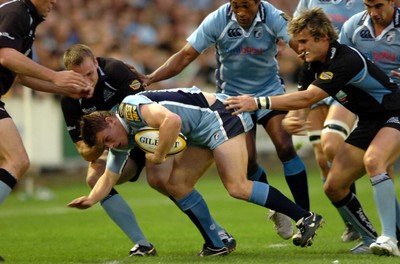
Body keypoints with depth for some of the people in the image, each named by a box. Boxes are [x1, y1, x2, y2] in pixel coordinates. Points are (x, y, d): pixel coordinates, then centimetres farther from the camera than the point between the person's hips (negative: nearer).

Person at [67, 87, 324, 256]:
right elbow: (110, 177, 17)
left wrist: (158, 157, -24)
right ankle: (216, 244, 8)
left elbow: (173, 120, -36)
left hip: (220, 115, -10)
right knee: (177, 184, 5)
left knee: (237, 186, -20)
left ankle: (306, 218, -17)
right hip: (201, 133, 10)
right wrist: (91, 200, 0)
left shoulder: (131, 107, -20)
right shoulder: (123, 140, 10)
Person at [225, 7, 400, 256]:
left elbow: (307, 99, -35)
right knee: (334, 186, 1)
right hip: (369, 123, 10)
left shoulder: (347, 60, -28)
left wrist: (259, 102, -37)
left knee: (374, 160, -37)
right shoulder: (315, 64, 0)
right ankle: (370, 240, 15)